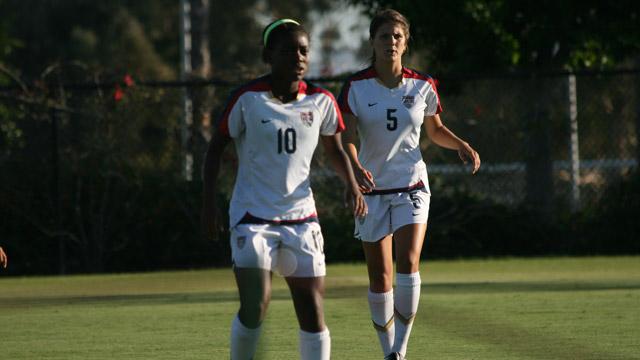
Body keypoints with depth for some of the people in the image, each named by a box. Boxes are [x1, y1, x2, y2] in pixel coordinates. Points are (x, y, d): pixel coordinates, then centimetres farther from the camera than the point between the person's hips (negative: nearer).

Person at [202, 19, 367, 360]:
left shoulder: (321, 101, 1)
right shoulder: (247, 98, -9)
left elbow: (334, 149, 16)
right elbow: (216, 146, 0)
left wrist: (352, 184, -2)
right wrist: (208, 201, -7)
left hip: (301, 216, 4)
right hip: (252, 215, -3)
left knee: (312, 312, -1)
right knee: (254, 307, -17)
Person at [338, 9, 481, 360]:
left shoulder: (422, 86, 1)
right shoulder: (356, 87, -5)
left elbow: (436, 130, 17)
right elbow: (347, 138, -14)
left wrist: (462, 146, -2)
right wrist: (355, 168, -34)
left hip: (411, 186, 0)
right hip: (372, 187, 0)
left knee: (408, 262, -20)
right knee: (380, 277, 2)